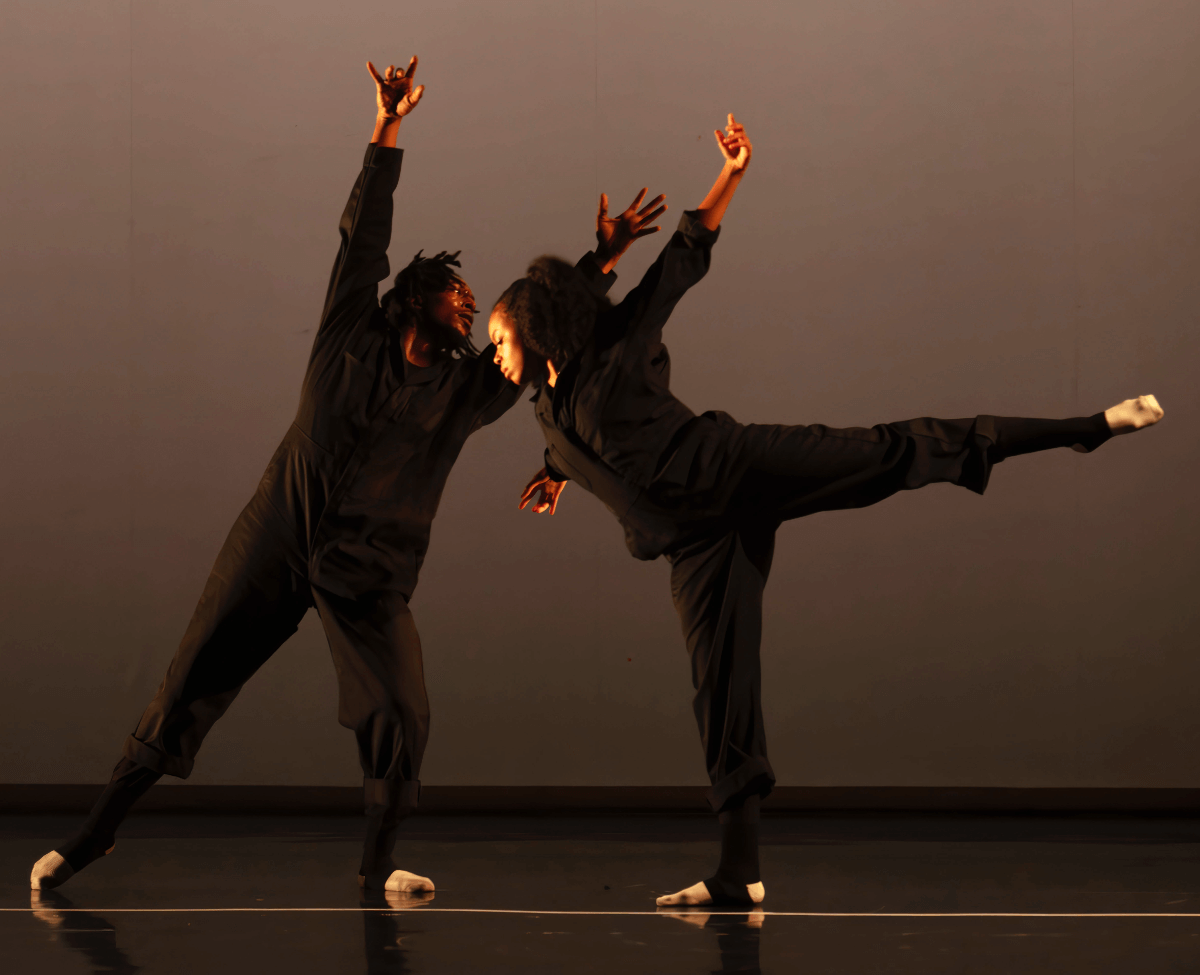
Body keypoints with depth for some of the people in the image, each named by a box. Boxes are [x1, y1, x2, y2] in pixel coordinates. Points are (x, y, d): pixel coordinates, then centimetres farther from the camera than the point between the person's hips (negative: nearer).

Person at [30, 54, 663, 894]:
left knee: (402, 718, -12)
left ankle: (378, 864, 9)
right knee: (191, 690, 0)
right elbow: (364, 239, 1)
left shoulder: (468, 391, 11)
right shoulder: (352, 342, 5)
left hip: (370, 575, 2)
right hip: (278, 543, -2)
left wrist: (602, 264, 6)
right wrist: (388, 133, -4)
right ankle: (97, 834, 10)